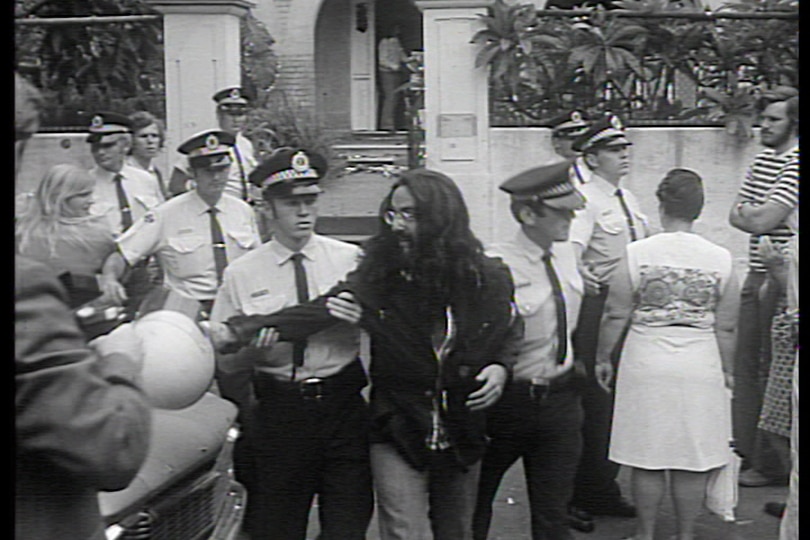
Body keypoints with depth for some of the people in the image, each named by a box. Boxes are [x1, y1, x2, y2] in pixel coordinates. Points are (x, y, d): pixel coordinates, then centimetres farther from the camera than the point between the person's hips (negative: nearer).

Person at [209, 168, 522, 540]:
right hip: (397, 433, -2)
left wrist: (499, 367, -8)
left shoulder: (488, 278, -7)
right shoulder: (378, 277, -11)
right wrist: (236, 332, -32)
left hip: (462, 436, 2)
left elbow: (510, 331, 13)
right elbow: (313, 313, -21)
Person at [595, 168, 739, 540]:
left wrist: (603, 358, 11)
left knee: (646, 459, 9)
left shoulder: (636, 254, -7)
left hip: (647, 366, -1)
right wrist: (726, 371, 16)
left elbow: (615, 316, -3)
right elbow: (726, 327, 3)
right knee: (693, 460, 10)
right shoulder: (721, 259, -2)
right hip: (701, 369, 1)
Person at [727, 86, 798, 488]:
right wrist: (756, 214, -6)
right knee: (746, 366, 12)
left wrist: (748, 213, 0)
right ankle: (746, 452, 22)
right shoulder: (762, 159, 15)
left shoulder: (795, 164, -13)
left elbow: (763, 221, -19)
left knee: (773, 371, -3)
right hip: (756, 275, 8)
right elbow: (736, 216, 13)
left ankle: (771, 464, 6)